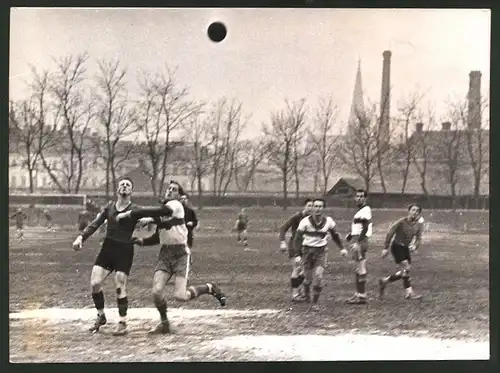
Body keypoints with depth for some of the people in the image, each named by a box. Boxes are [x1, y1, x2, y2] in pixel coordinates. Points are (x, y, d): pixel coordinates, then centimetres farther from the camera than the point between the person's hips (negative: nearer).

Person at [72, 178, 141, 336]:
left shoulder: (134, 210, -3)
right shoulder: (109, 207, 7)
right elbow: (95, 224, 5)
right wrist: (81, 237, -7)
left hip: (125, 251, -4)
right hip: (107, 248, 4)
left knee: (120, 287, -7)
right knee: (94, 283, -3)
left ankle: (122, 323, 7)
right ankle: (101, 316, 19)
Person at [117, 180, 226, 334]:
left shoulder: (176, 205, -11)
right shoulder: (162, 210, 13)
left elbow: (156, 212, -28)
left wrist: (129, 214, -27)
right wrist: (142, 241, 3)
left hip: (181, 253, -6)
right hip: (165, 253, 6)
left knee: (180, 296, -15)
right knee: (156, 292, -10)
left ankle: (210, 288, 12)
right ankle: (164, 323, 13)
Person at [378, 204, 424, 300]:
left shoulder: (418, 225, -1)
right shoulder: (401, 222, -16)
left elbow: (419, 238, 8)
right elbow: (390, 233, -10)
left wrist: (415, 246, -14)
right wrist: (386, 248, -10)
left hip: (406, 248, 6)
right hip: (397, 246, -6)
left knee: (404, 272, 5)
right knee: (406, 268, -16)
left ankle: (384, 281, 22)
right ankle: (409, 292, -10)